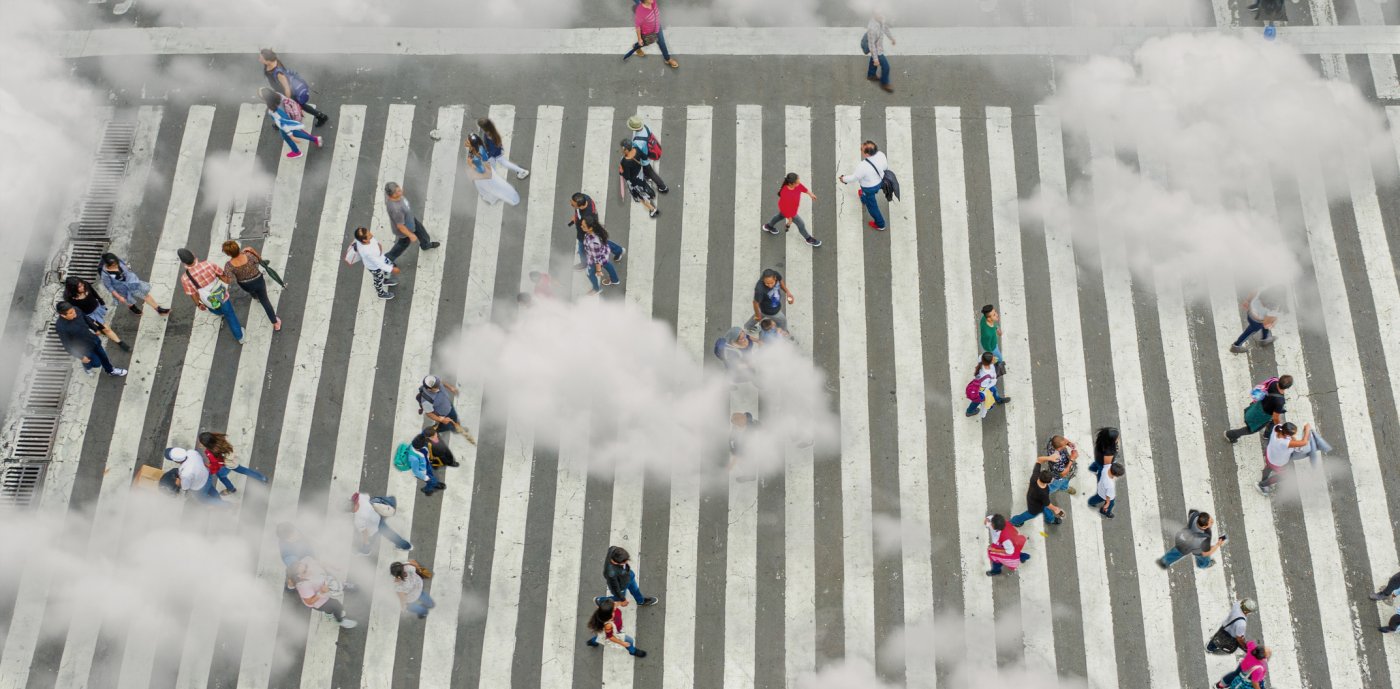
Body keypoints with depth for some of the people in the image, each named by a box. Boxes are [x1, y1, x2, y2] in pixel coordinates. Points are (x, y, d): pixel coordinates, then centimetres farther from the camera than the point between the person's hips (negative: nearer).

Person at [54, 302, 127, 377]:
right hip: (83, 348, -6)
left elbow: (86, 319, 3)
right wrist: (81, 357, -17)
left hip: (92, 339, 6)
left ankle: (110, 370, 51)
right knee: (97, 363, 14)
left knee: (102, 355, 25)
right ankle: (87, 365, 47)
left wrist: (96, 329, 18)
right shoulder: (61, 327, -36)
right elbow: (67, 345, -25)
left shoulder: (76, 311, -20)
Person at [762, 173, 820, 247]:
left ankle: (768, 226, 65)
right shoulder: (786, 194, -47)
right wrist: (789, 218, -16)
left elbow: (801, 187, -4)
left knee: (781, 215, 36)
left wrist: (809, 193, 9)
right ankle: (808, 239, 43)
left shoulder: (796, 184, -29)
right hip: (790, 211, -7)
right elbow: (786, 207, -31)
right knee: (801, 224, 14)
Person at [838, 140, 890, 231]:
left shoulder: (863, 167, -43)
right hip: (880, 181, 6)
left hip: (870, 188, -6)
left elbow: (854, 177, -23)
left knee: (872, 206, 22)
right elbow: (886, 166, -5)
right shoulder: (881, 154, -27)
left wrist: (844, 179, -3)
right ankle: (864, 199, 75)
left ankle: (880, 225, 44)